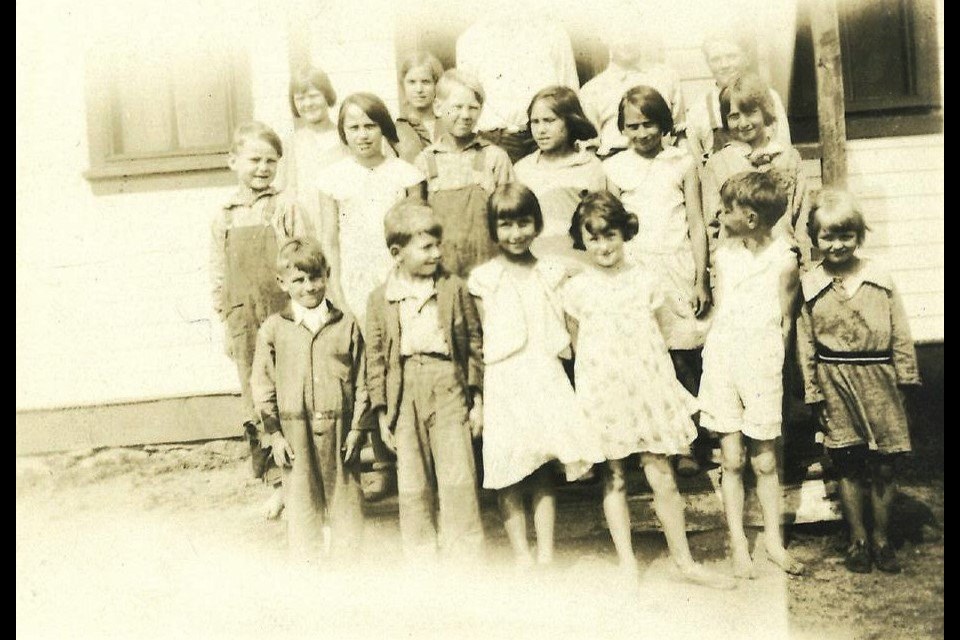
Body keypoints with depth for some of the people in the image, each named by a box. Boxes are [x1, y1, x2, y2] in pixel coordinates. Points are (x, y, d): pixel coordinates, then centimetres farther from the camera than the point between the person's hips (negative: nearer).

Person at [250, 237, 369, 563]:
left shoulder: (346, 324, 2)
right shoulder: (273, 329, 0)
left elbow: (361, 382, 3)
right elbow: (262, 385, 2)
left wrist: (357, 428, -2)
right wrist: (274, 434, -2)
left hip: (340, 429, 1)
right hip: (296, 434, -1)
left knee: (345, 504, 10)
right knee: (302, 505, 7)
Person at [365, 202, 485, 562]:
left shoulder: (454, 289, 2)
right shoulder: (381, 299, 3)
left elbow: (474, 343, 6)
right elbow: (376, 357, 6)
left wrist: (477, 399, 3)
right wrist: (382, 411, 3)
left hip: (448, 387, -1)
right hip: (404, 392, 1)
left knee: (458, 479, 0)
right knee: (412, 485, 9)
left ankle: (467, 556, 13)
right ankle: (421, 558, 23)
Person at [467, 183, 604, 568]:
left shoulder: (550, 273, 8)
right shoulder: (484, 279, 2)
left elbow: (565, 331, 9)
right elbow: (479, 342, 4)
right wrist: (476, 395, 0)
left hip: (545, 377, 2)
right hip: (504, 382, -1)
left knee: (544, 471, 4)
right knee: (508, 476, 1)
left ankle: (546, 554, 12)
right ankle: (521, 556, 11)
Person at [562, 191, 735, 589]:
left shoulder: (645, 279, 4)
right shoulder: (576, 289, 1)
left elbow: (657, 336, 9)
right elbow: (577, 344, 7)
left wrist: (663, 384, 5)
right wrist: (588, 391, 2)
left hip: (647, 386, 1)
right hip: (603, 389, 0)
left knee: (662, 477, 1)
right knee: (614, 479, 7)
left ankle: (684, 561, 16)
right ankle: (627, 563, 19)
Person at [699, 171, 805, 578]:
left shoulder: (784, 260, -4)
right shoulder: (723, 256, 5)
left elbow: (785, 322, 3)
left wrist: (768, 362, 0)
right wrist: (720, 357, 5)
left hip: (762, 361, -2)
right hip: (723, 358, 2)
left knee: (765, 460, 6)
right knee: (731, 458, 4)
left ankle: (773, 539, 23)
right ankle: (738, 545, 14)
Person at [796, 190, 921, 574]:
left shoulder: (880, 279, 0)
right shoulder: (809, 287, -2)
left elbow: (900, 334, 4)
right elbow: (805, 345, 1)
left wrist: (905, 380, 1)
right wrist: (814, 394, -1)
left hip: (878, 382, 1)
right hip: (836, 385, 0)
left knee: (883, 467, 7)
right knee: (849, 466, 8)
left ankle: (882, 539, 23)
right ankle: (857, 540, 22)